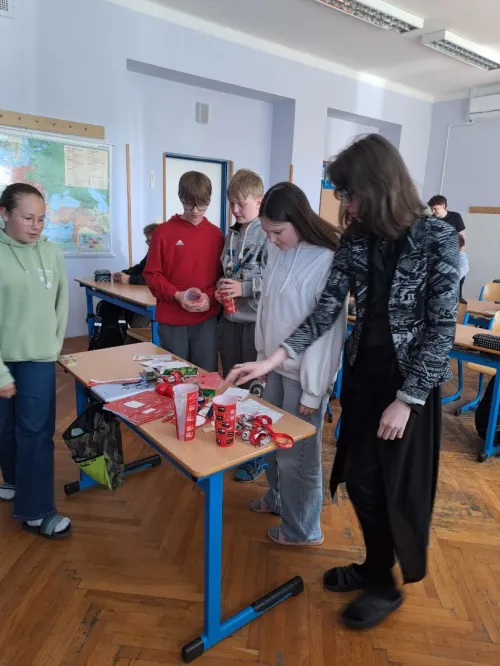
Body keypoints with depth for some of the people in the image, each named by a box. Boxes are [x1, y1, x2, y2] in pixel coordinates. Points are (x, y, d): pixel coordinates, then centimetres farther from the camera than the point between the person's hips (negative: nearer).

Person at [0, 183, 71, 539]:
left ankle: (35, 510, 17)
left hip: (38, 359, 1)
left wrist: (53, 347, 7)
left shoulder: (51, 253, -2)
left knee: (36, 432, 3)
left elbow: (61, 305, 7)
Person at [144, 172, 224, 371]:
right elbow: (152, 274, 0)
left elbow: (222, 276, 7)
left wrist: (210, 297, -12)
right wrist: (176, 295, -16)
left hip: (206, 320, 1)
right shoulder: (164, 232, -1)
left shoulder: (216, 234, 5)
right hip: (171, 321, -1)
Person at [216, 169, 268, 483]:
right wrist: (220, 289, 1)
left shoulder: (268, 235, -12)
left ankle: (258, 456, 20)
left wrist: (244, 288, -18)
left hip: (256, 321, -7)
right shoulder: (230, 236, 11)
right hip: (230, 319, 7)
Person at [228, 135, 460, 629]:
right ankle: (374, 566, 41)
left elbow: (442, 328, -14)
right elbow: (326, 310, -2)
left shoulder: (437, 239, -14)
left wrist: (406, 399, -15)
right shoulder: (355, 241, 0)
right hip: (362, 374, 5)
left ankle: (386, 586, 34)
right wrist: (272, 360, -10)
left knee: (397, 487, 8)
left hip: (411, 382, -5)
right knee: (359, 479, 15)